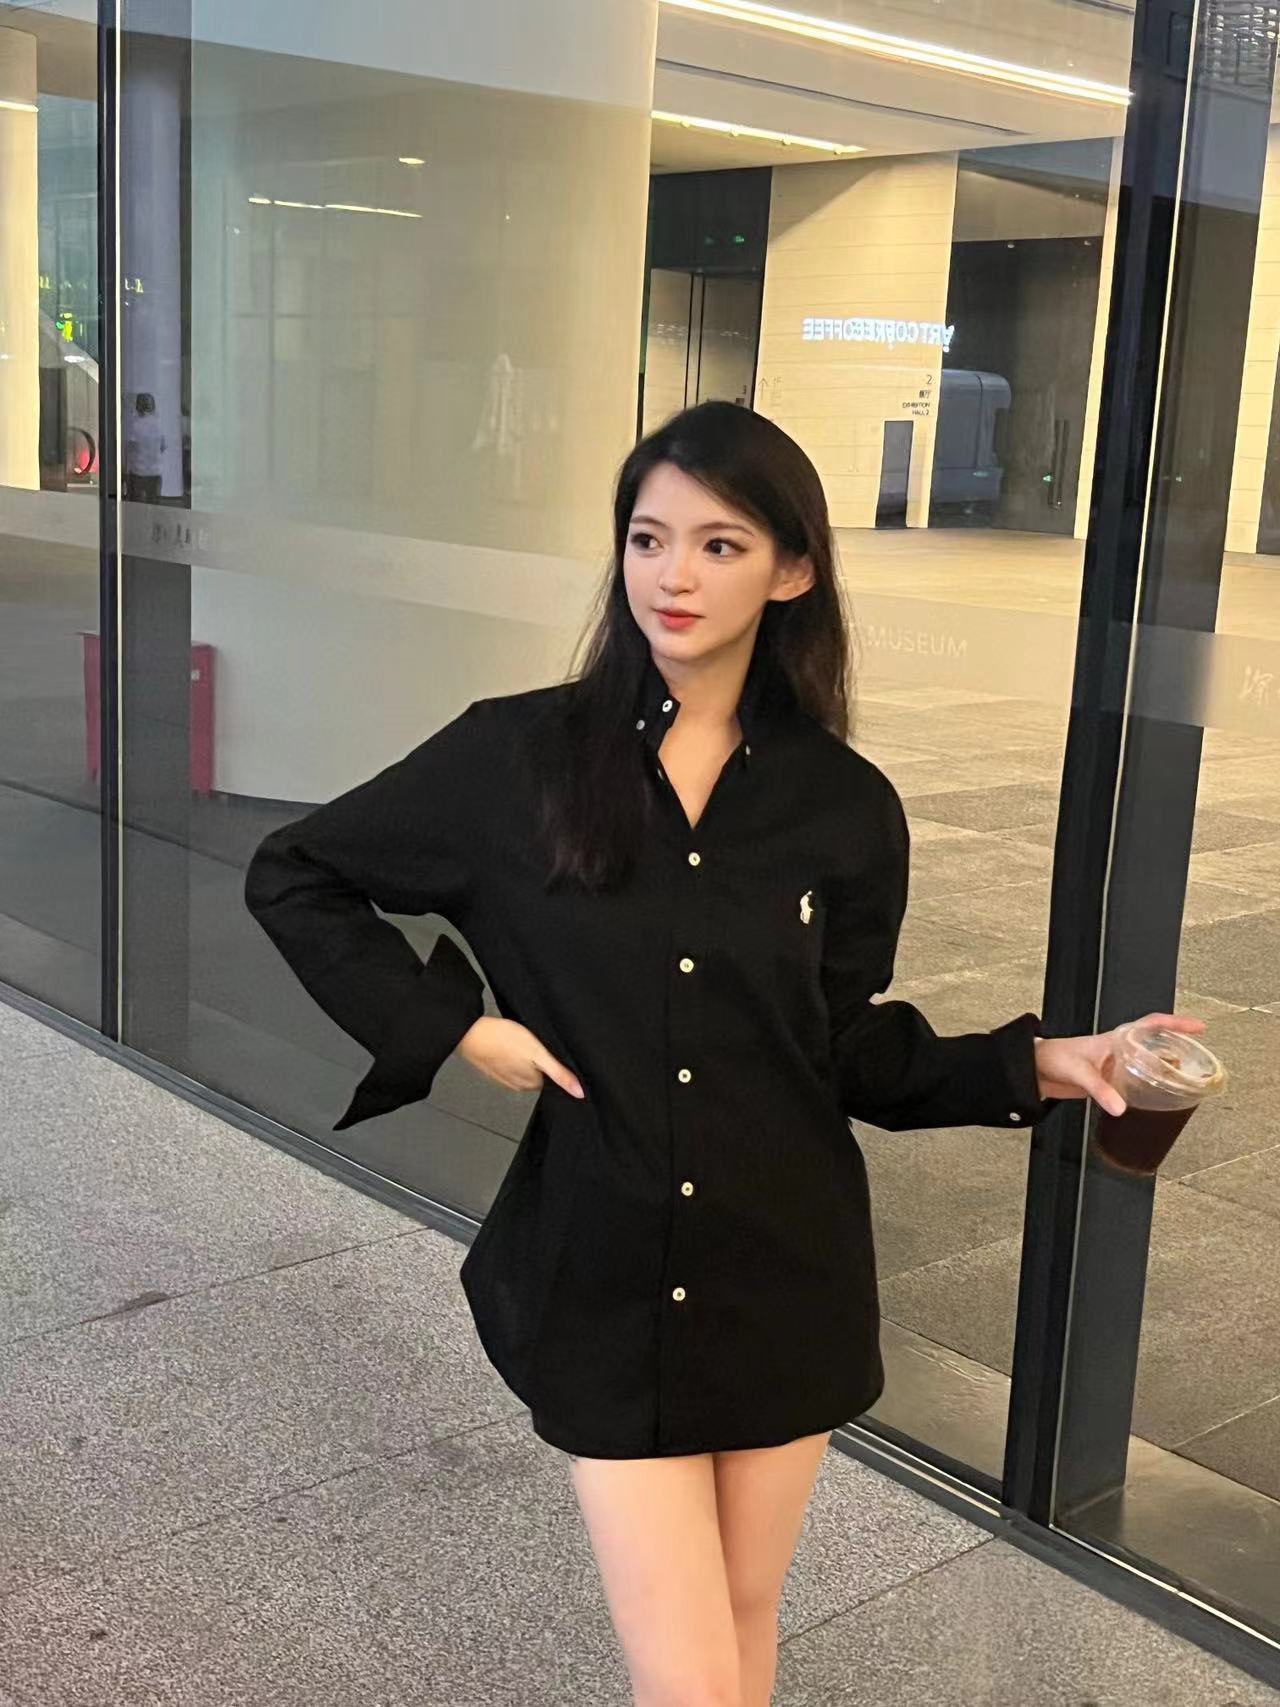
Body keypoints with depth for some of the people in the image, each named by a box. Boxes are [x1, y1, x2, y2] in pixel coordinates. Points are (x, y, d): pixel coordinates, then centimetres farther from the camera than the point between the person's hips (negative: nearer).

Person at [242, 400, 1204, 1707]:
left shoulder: (844, 805, -4)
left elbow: (853, 1050, 4)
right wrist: (445, 1022, -8)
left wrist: (1032, 1063, -9)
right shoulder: (520, 754, -9)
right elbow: (290, 876, 1)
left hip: (786, 1276, 2)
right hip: (605, 1281, -2)